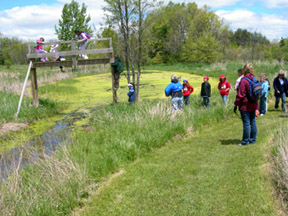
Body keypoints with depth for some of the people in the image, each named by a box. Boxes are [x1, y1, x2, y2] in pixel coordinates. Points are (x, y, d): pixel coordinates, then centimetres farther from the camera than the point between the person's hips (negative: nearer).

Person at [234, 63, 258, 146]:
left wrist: (236, 104, -7)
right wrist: (256, 105, 19)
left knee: (246, 123, -2)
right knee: (253, 122, 13)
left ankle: (245, 141, 4)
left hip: (245, 106, -7)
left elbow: (240, 94, -16)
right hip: (253, 105, 7)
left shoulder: (243, 81, -16)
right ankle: (253, 139, 21)